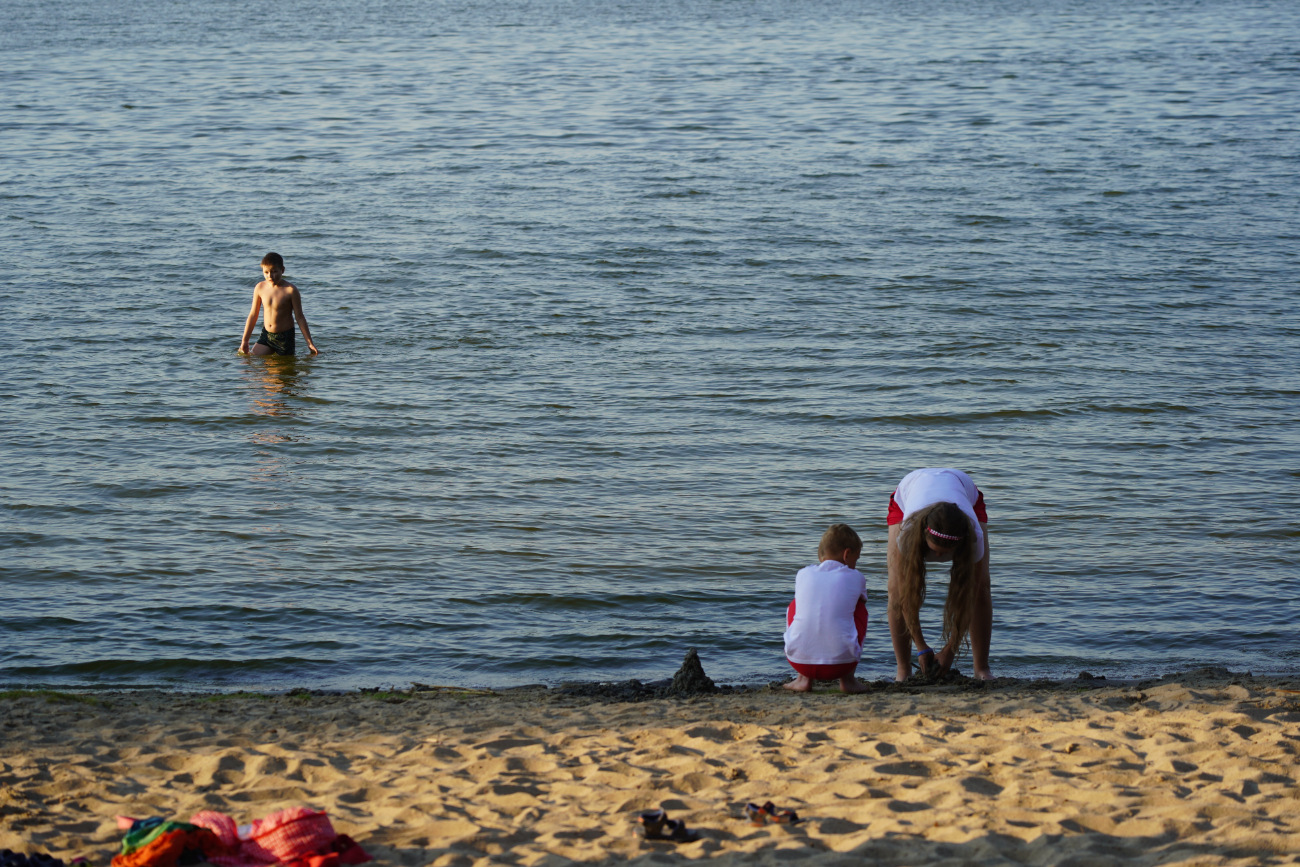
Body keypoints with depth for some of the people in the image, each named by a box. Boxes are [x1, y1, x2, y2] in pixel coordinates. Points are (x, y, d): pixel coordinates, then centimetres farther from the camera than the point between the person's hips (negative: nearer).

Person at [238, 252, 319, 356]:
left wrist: (309, 343, -7)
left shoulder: (290, 290, -13)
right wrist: (244, 340, 11)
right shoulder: (260, 288, -2)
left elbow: (299, 317, -8)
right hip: (266, 335, 4)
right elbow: (253, 314, 8)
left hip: (285, 337, -4)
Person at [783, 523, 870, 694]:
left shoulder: (803, 574, 14)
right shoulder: (855, 578, 9)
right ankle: (847, 680, 19)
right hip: (840, 662, -2)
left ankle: (804, 679, 25)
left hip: (799, 660, 2)